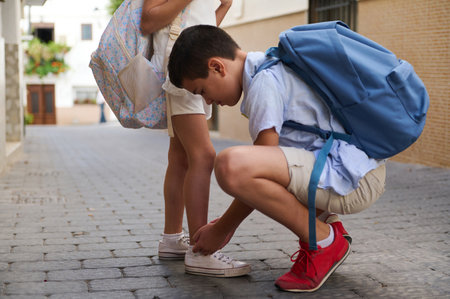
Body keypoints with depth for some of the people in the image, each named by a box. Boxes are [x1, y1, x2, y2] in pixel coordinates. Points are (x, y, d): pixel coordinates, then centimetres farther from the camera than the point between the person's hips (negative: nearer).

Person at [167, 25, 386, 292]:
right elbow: (262, 164, 24)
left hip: (354, 179, -11)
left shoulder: (265, 82, -13)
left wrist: (221, 231, -1)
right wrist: (227, 223, 24)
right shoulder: (275, 68, 18)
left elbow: (258, 170, -14)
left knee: (230, 165, -29)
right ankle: (325, 221, 14)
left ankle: (323, 242, -10)